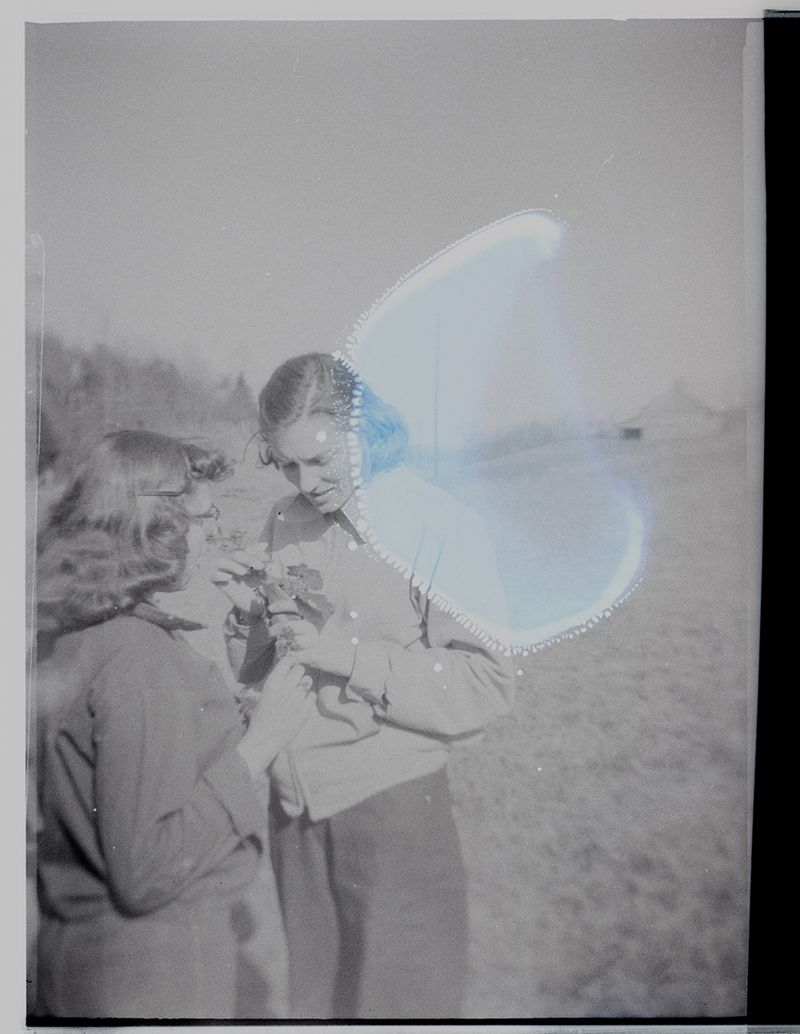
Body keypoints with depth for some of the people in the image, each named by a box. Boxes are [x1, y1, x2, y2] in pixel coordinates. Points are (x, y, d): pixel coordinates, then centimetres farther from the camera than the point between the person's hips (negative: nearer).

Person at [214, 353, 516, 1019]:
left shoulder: (439, 526, -13)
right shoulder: (285, 522, 4)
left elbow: (488, 684, -17)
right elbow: (254, 676, 12)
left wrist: (352, 654, -23)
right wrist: (252, 613, -9)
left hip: (392, 809, -5)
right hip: (294, 809, 5)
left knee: (399, 999, 13)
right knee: (307, 997, 21)